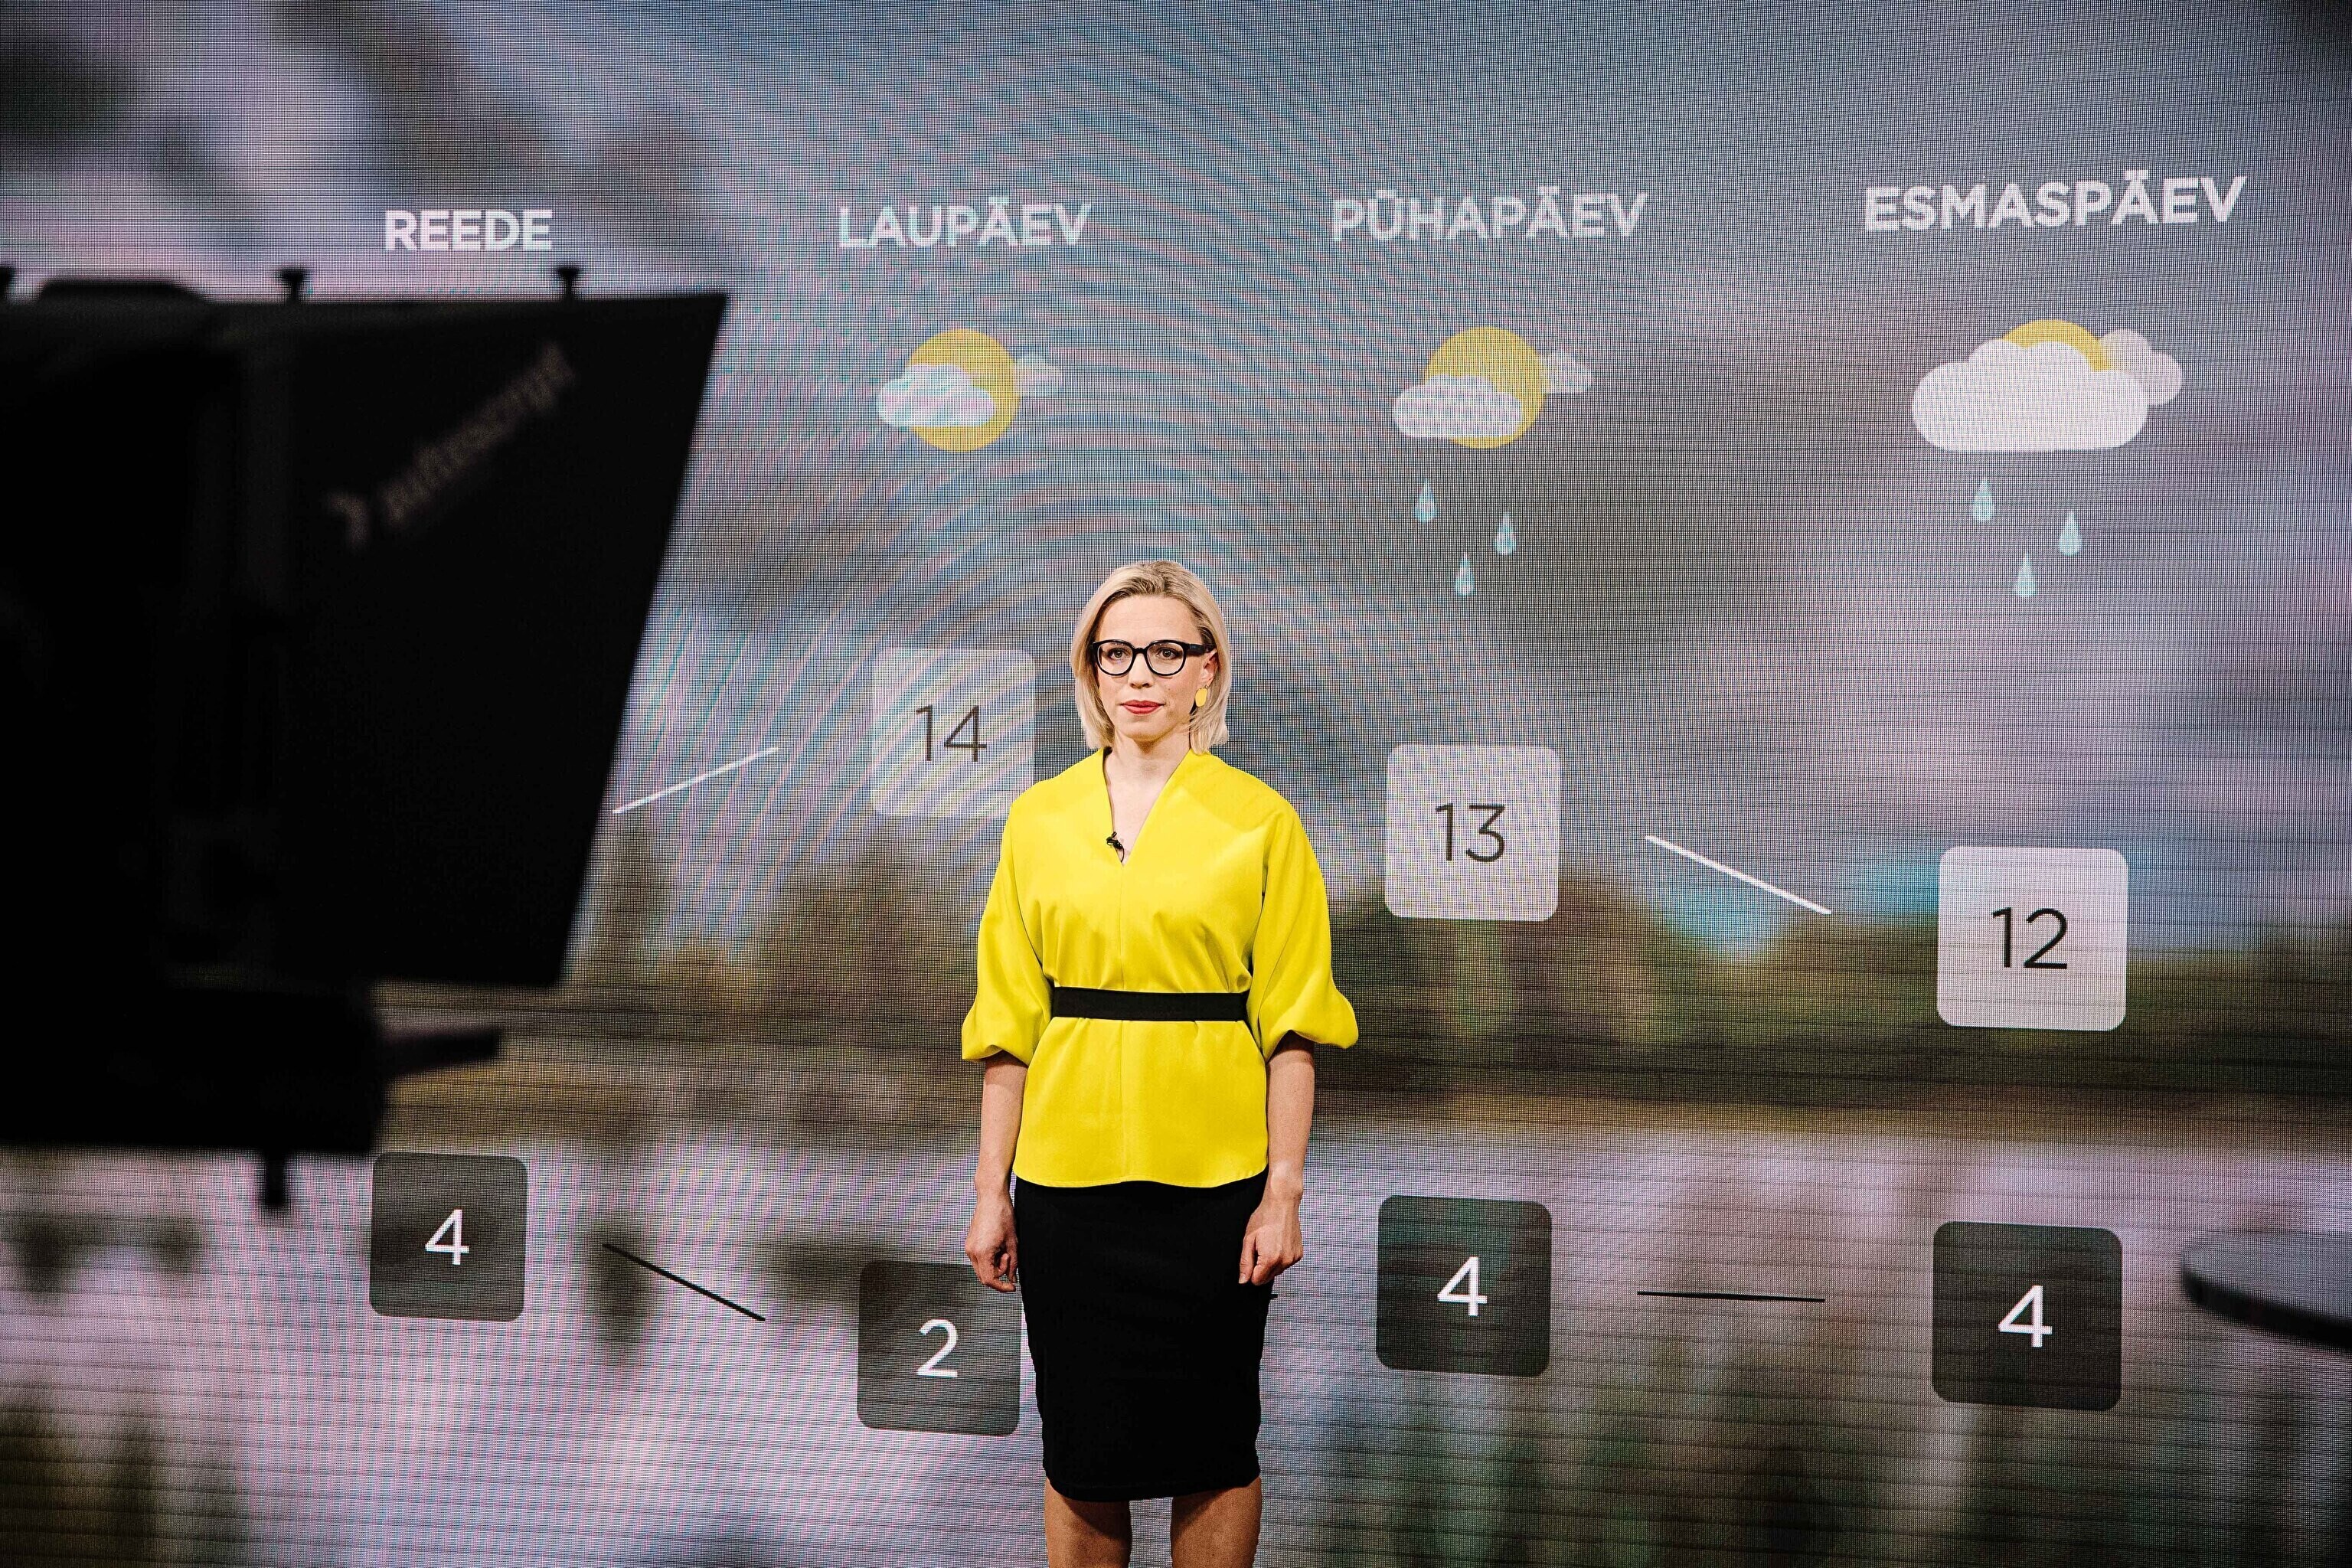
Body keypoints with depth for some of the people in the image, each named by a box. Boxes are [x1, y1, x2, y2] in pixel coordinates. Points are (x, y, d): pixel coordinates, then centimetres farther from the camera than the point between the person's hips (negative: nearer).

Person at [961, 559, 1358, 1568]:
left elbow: (1290, 1026, -1)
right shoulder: (1041, 819, 6)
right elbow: (1008, 1023, 8)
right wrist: (991, 1190, 4)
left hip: (1210, 1180, -2)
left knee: (1212, 1445, 5)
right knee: (1081, 1447, 6)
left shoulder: (1257, 821, -1)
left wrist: (1284, 1190, -7)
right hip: (1068, 1177, 2)